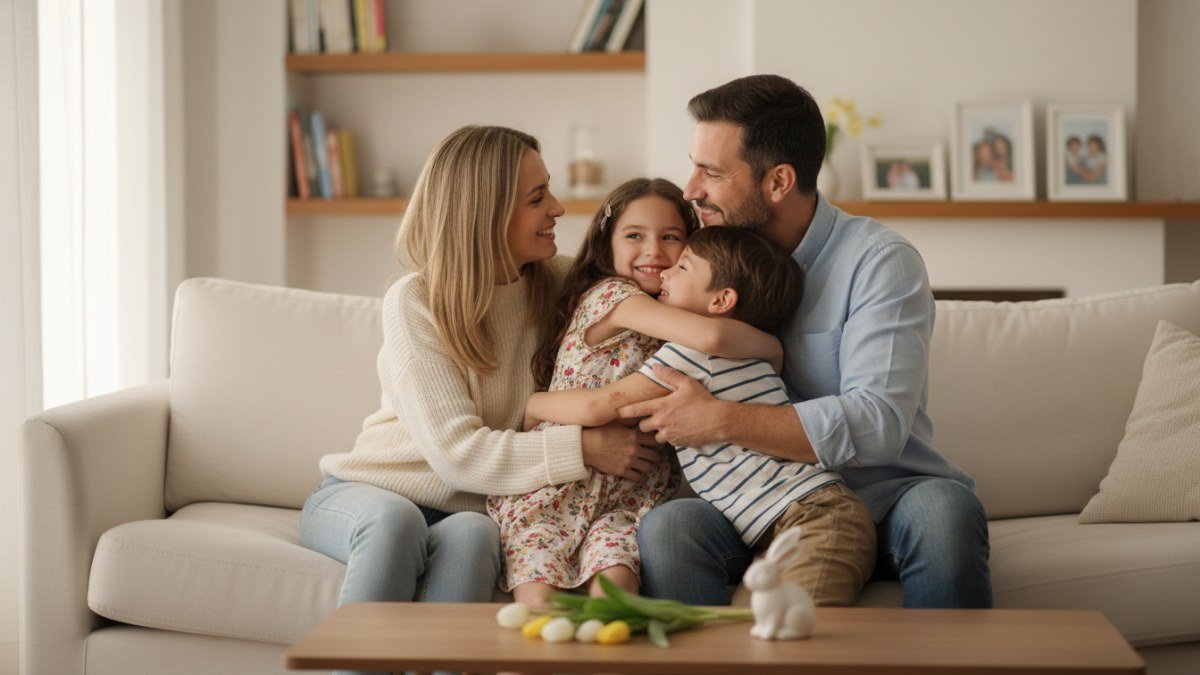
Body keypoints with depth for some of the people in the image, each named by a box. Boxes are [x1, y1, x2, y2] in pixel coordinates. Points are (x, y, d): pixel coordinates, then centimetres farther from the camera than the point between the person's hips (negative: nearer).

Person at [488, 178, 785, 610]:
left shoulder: (672, 323, 15)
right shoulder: (610, 295, -10)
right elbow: (712, 335, -25)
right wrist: (773, 348, -10)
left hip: (624, 498, 5)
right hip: (551, 489, -5)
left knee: (614, 581, -26)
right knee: (540, 600, -27)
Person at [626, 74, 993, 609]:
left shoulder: (881, 262, -7)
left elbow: (878, 424, -21)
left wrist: (720, 420, -22)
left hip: (881, 498, -3)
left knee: (942, 508, -37)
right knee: (665, 529, -29)